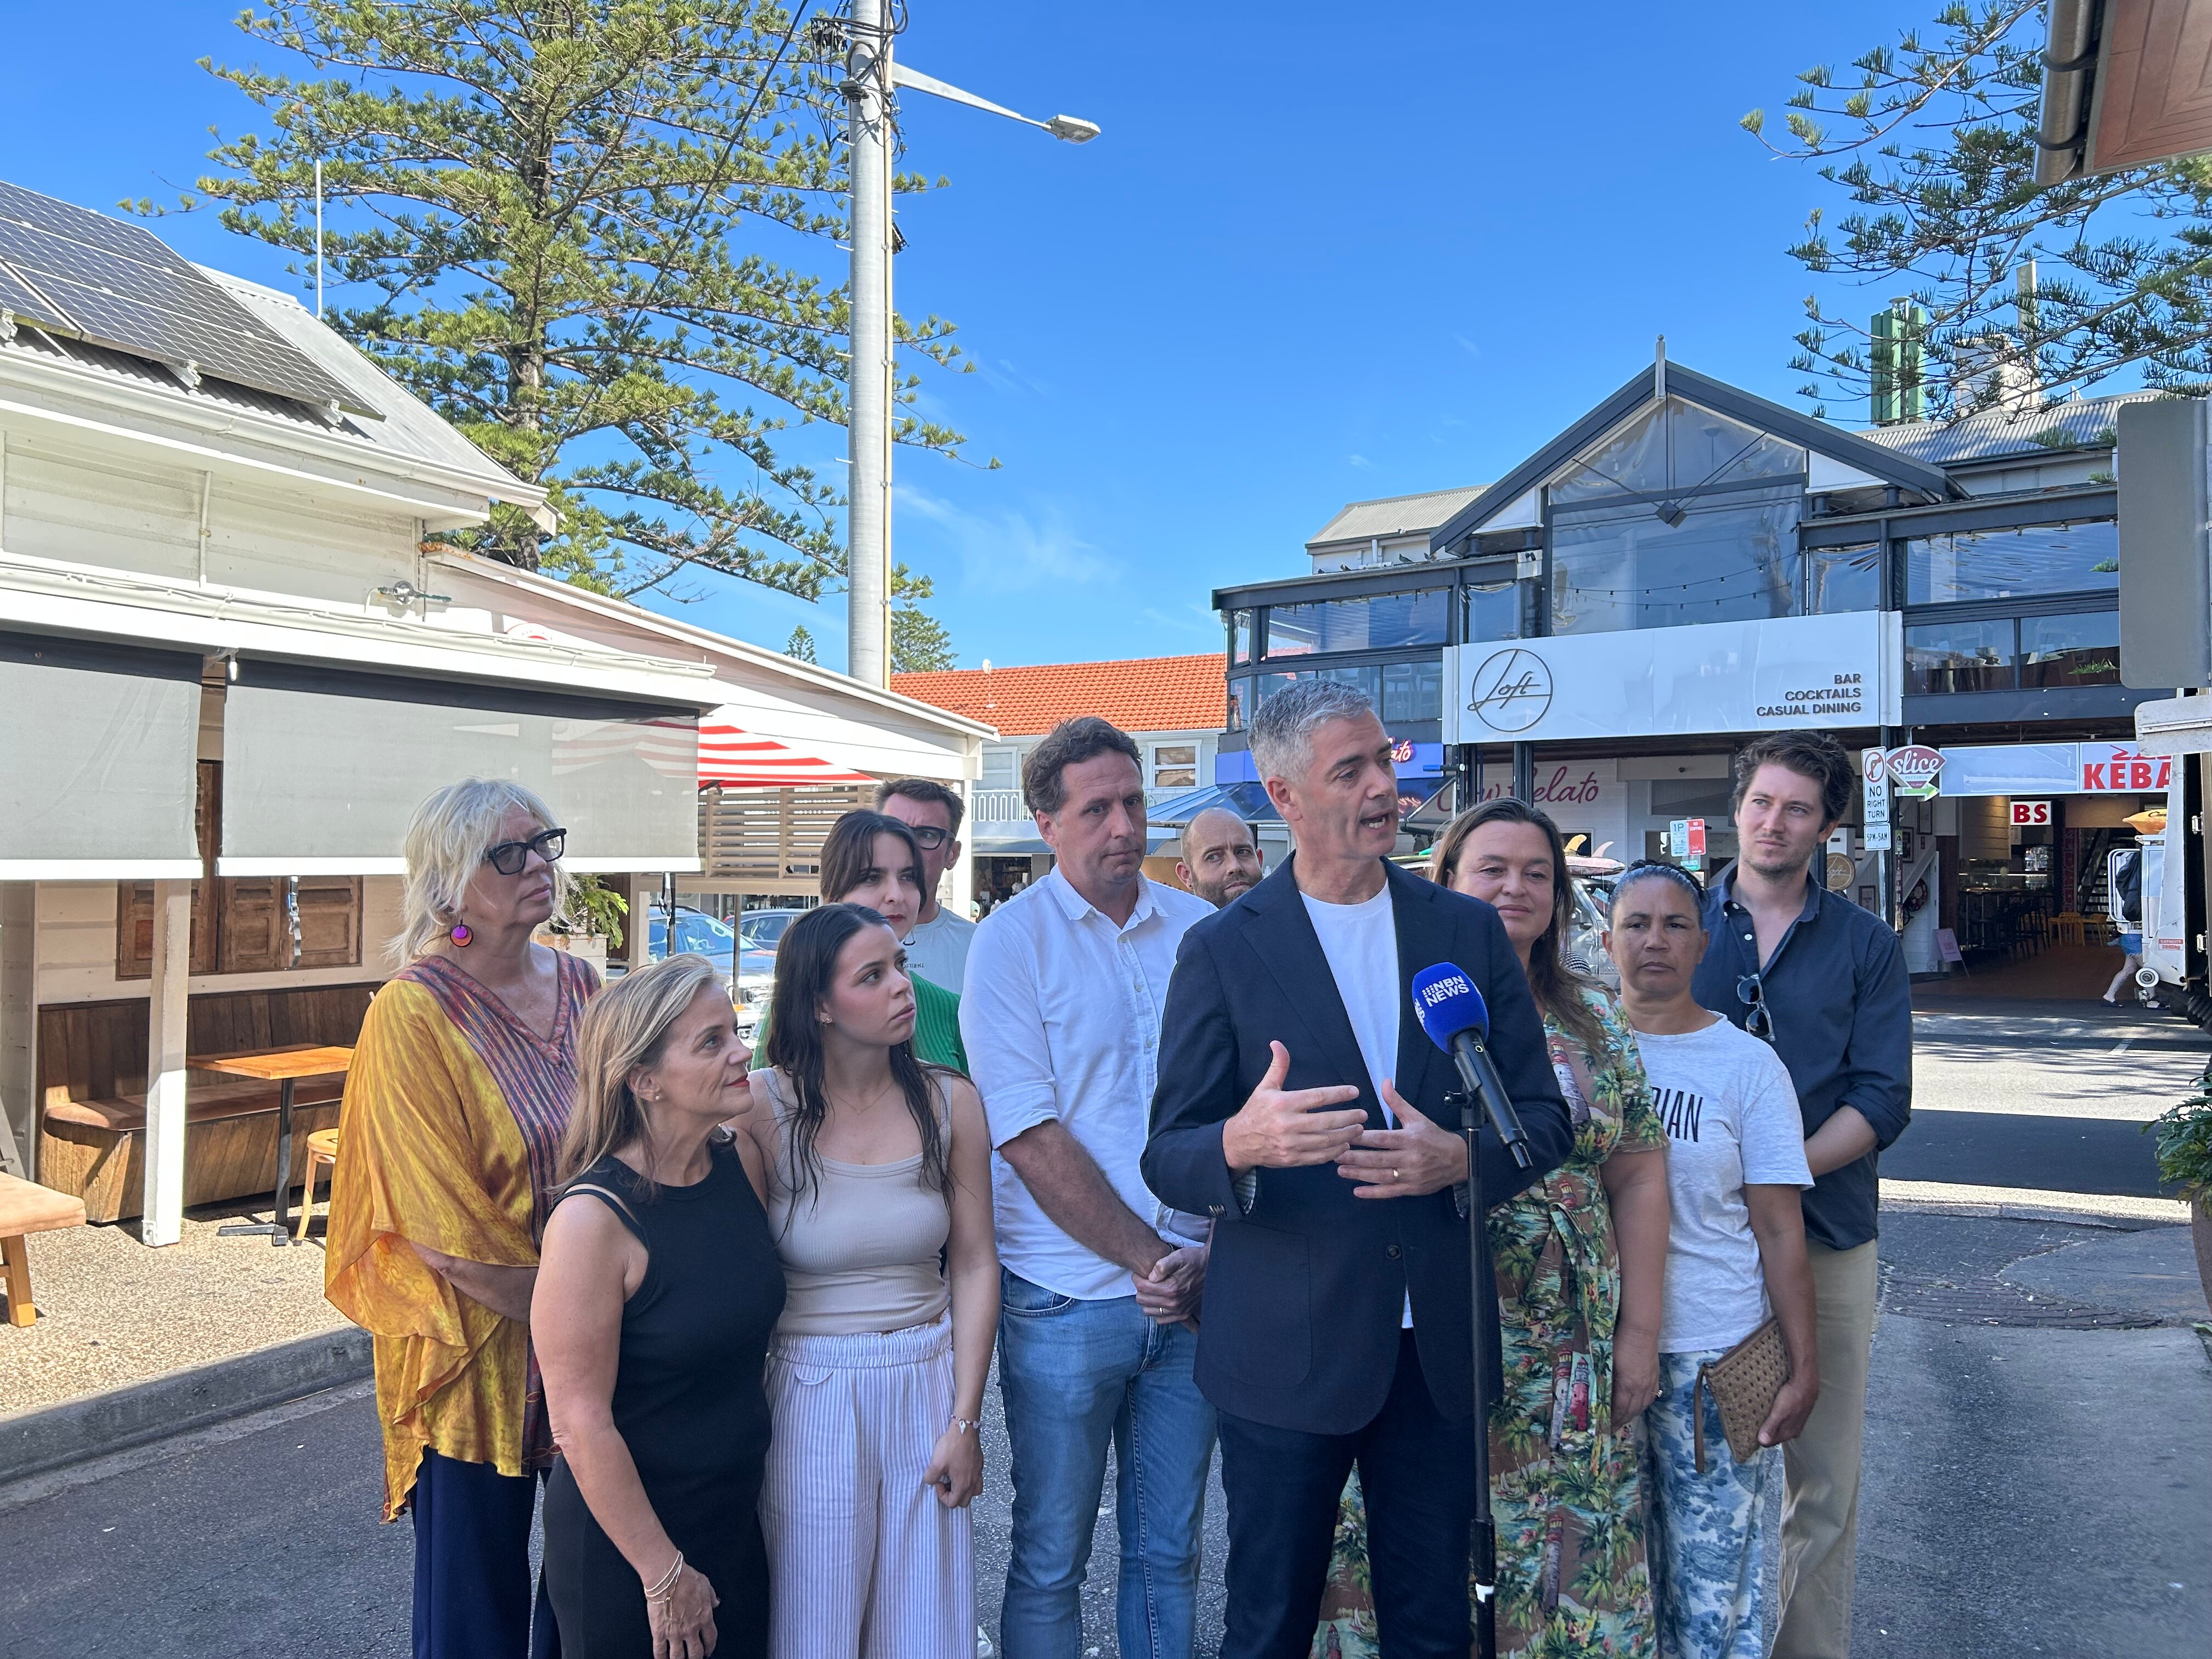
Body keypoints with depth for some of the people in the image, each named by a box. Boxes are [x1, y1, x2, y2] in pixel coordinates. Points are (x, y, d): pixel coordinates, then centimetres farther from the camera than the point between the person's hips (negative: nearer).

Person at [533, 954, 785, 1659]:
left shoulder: (741, 1159, -6)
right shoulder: (593, 1218, -24)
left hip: (740, 1513, 6)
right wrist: (663, 1572, -14)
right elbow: (581, 1422, -20)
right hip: (624, 1534, -6)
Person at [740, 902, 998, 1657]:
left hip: (929, 1387, 3)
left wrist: (966, 1421, -1)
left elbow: (974, 1265, 0)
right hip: (810, 1392, -2)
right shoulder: (763, 1107, -11)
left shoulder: (949, 1102, -3)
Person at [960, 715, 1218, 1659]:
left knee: (1170, 1554, 16)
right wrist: (1149, 1260, -11)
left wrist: (1210, 1258, -7)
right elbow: (1031, 1138, -11)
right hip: (1067, 1300, -3)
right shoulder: (1011, 941, -6)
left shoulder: (1201, 931, 3)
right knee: (1050, 1562, 11)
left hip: (1196, 1295, 3)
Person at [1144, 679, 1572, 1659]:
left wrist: (1461, 1158, -16)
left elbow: (1545, 1118, 6)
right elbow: (1168, 1158, -7)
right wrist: (1241, 1144, -30)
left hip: (1437, 1346, 3)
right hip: (1285, 1352, -2)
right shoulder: (1223, 950, -5)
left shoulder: (1467, 931, 4)